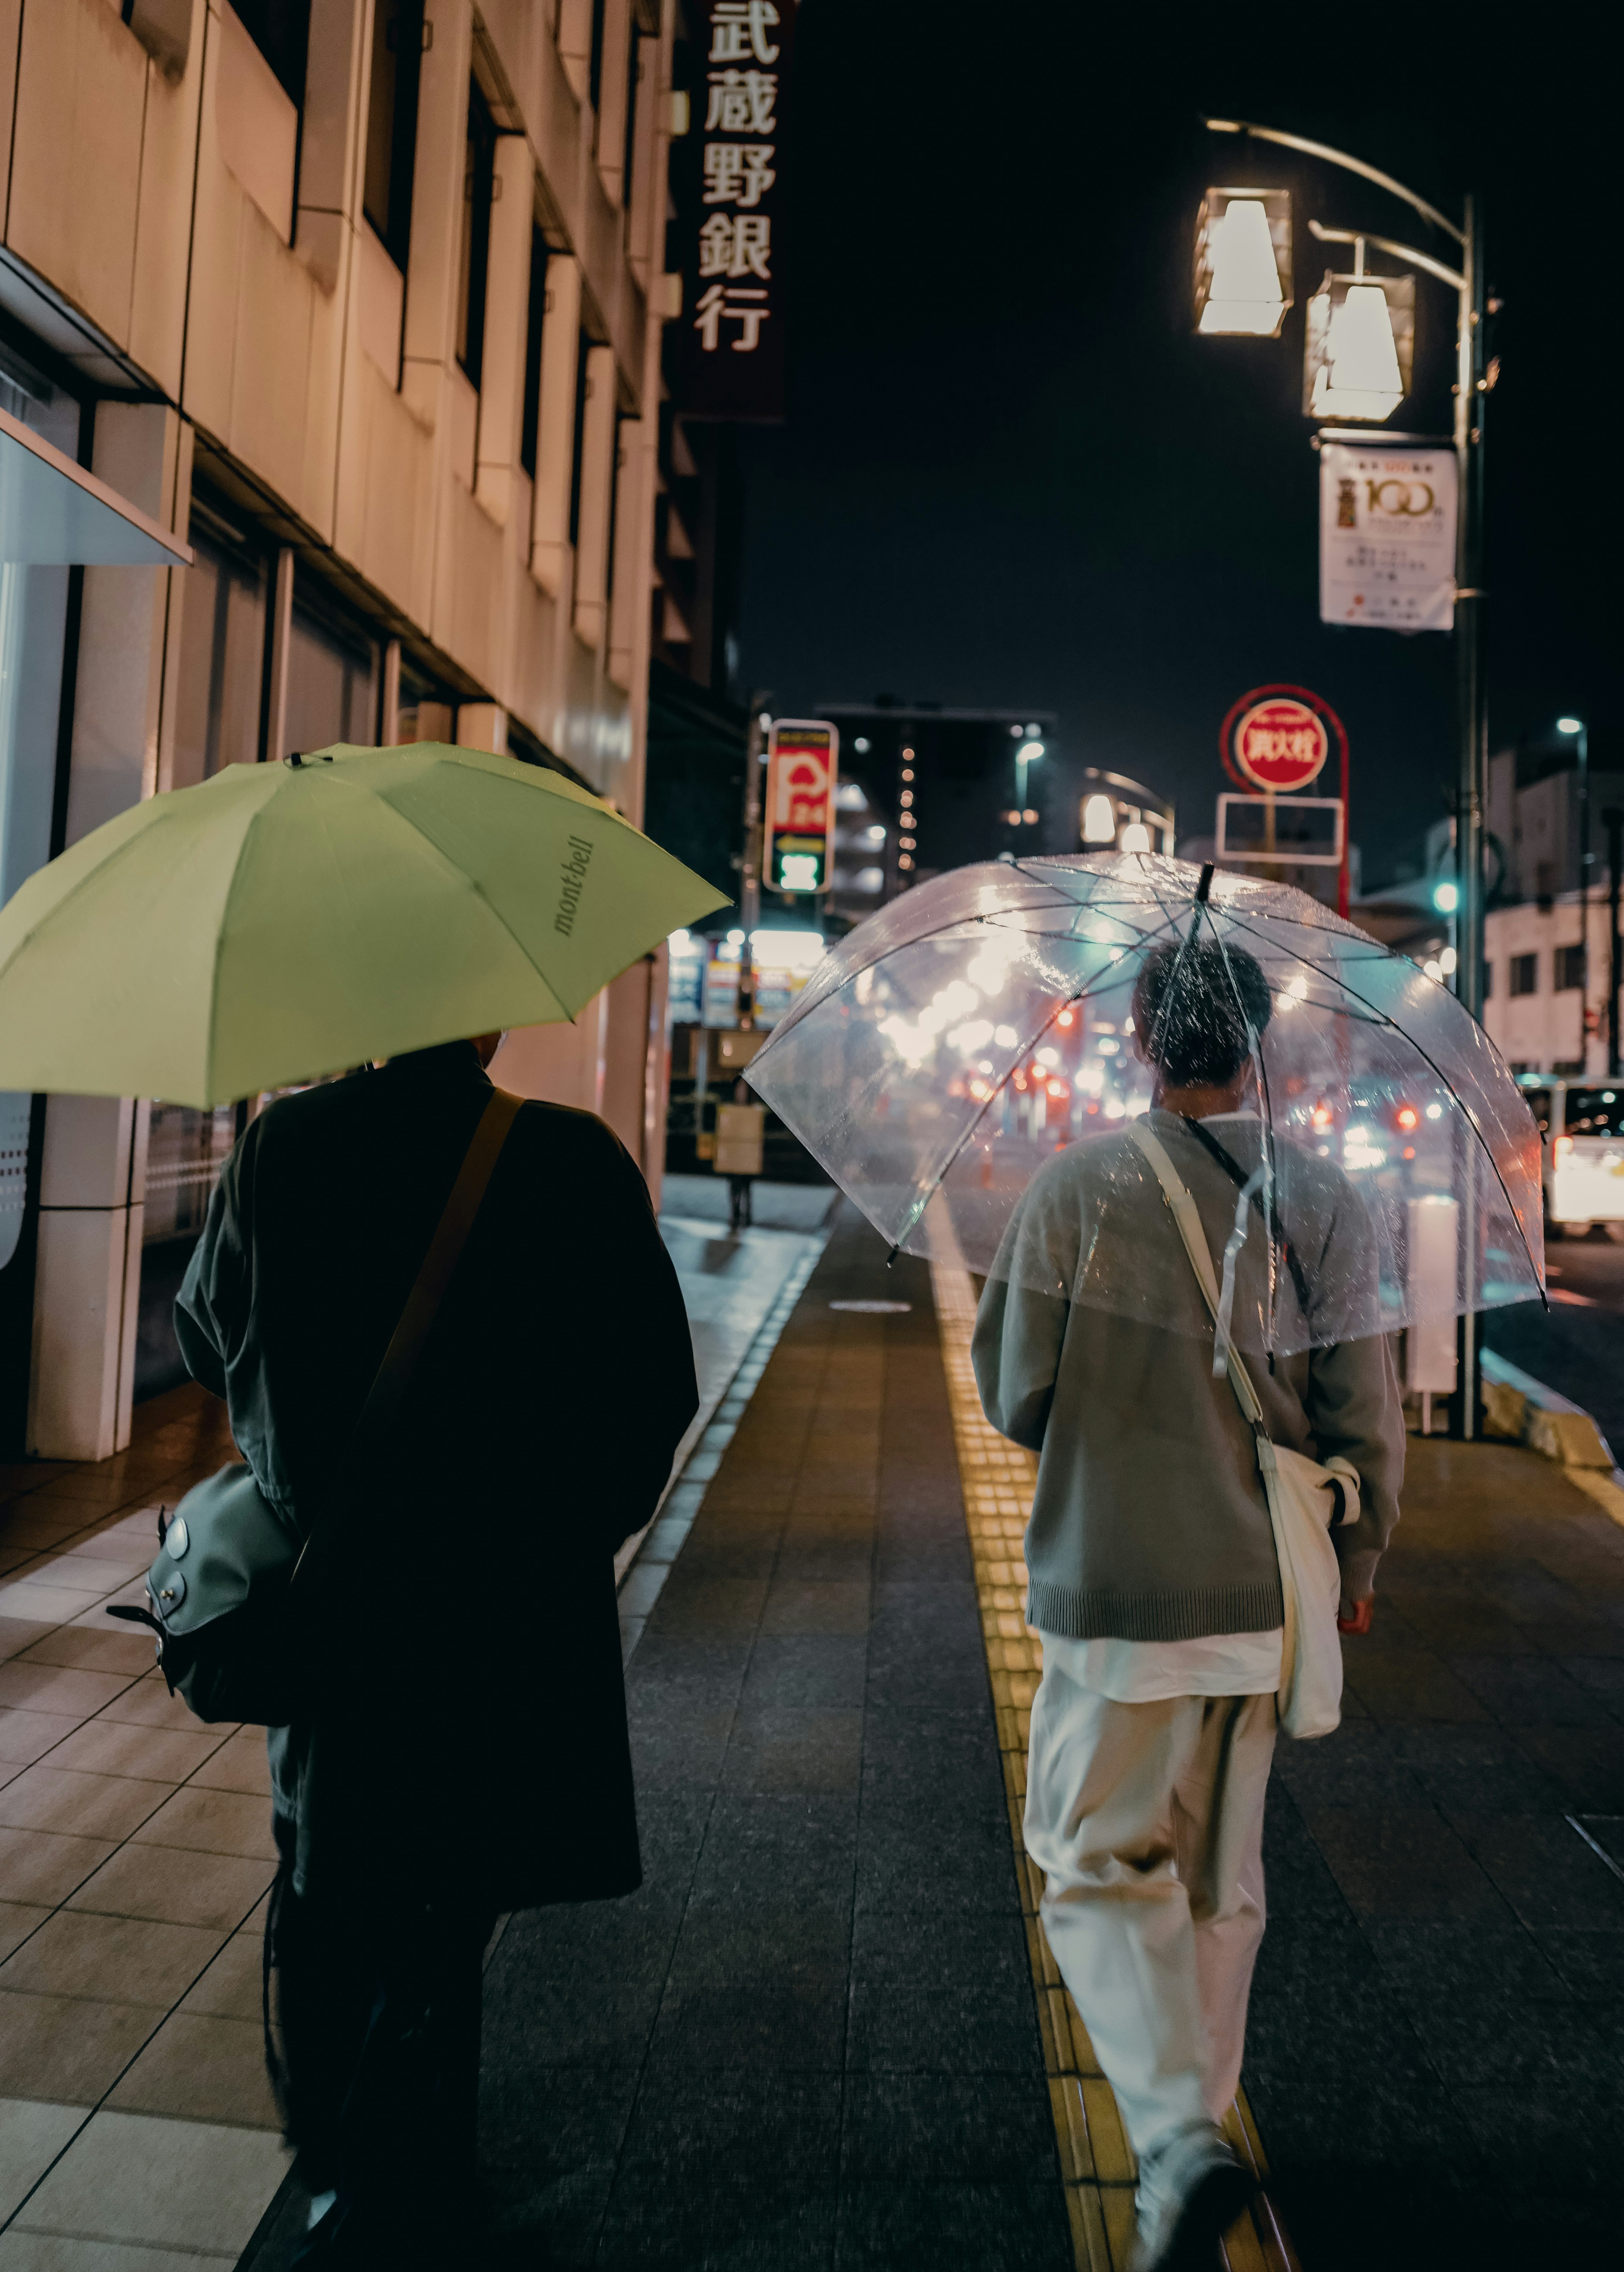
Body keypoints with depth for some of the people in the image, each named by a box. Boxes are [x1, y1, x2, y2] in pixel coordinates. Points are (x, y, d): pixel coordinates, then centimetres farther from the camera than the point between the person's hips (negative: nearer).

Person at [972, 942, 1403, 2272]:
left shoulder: (1077, 1191, -12)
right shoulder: (1327, 1202, -5)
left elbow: (1016, 1402, -8)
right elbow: (1367, 1423, -2)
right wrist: (1358, 1566, 14)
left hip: (1116, 1599, -3)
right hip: (1267, 1601, 4)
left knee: (1100, 1865, 13)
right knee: (1224, 1876, 21)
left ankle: (1178, 2137, -2)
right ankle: (1200, 2121, 38)